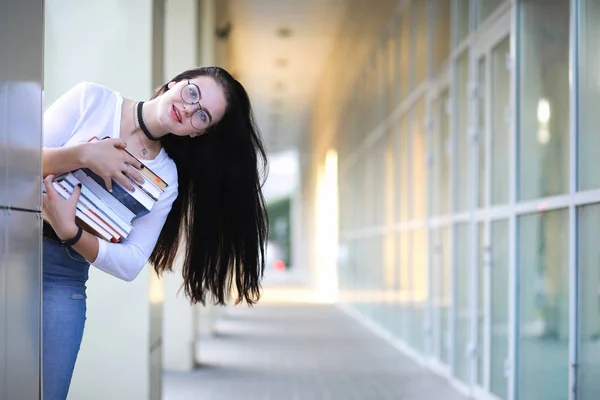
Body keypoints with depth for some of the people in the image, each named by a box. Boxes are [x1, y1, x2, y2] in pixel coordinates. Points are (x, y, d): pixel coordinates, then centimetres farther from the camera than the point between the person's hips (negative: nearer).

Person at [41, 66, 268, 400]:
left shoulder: (167, 181, 3)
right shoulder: (91, 99, -1)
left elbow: (130, 263, -4)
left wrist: (69, 232, -19)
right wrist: (82, 155, -19)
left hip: (64, 276, 2)